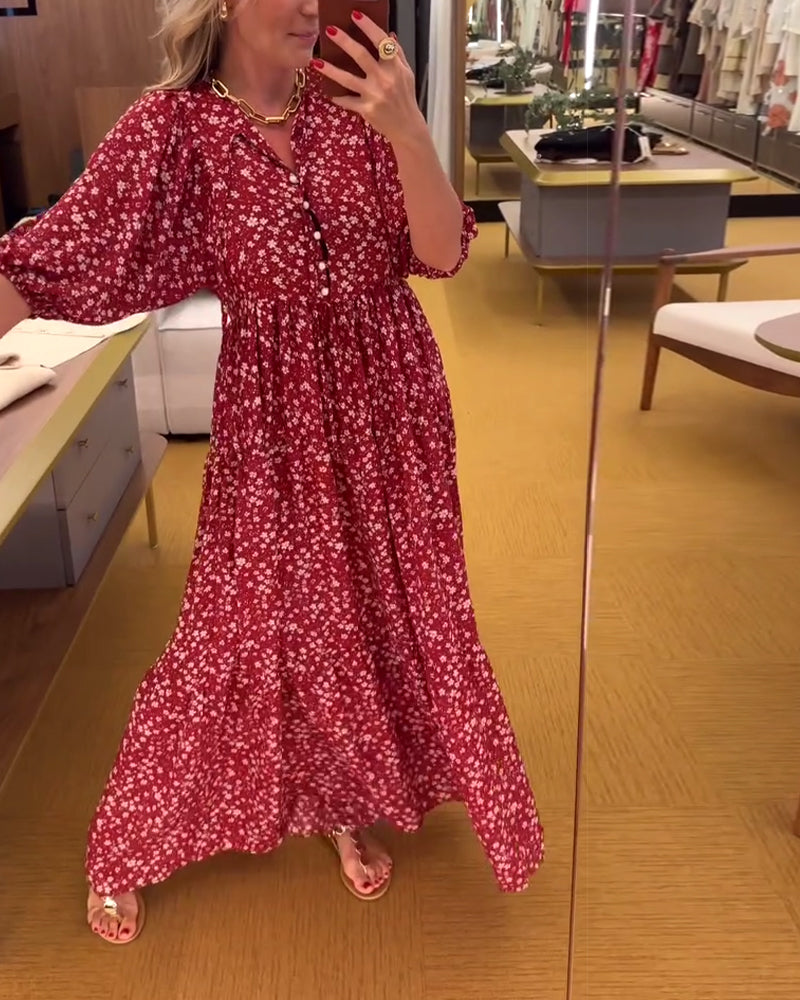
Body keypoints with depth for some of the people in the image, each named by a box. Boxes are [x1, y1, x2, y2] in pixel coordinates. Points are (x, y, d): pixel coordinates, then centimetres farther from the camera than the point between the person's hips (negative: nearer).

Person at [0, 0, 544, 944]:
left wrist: (409, 135, -23)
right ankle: (122, 849, 30)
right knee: (240, 630, 4)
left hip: (391, 403, 4)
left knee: (379, 611, 14)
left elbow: (441, 252, -8)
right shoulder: (173, 127, -11)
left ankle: (348, 804, 42)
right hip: (274, 418, -3)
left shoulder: (354, 102, -1)